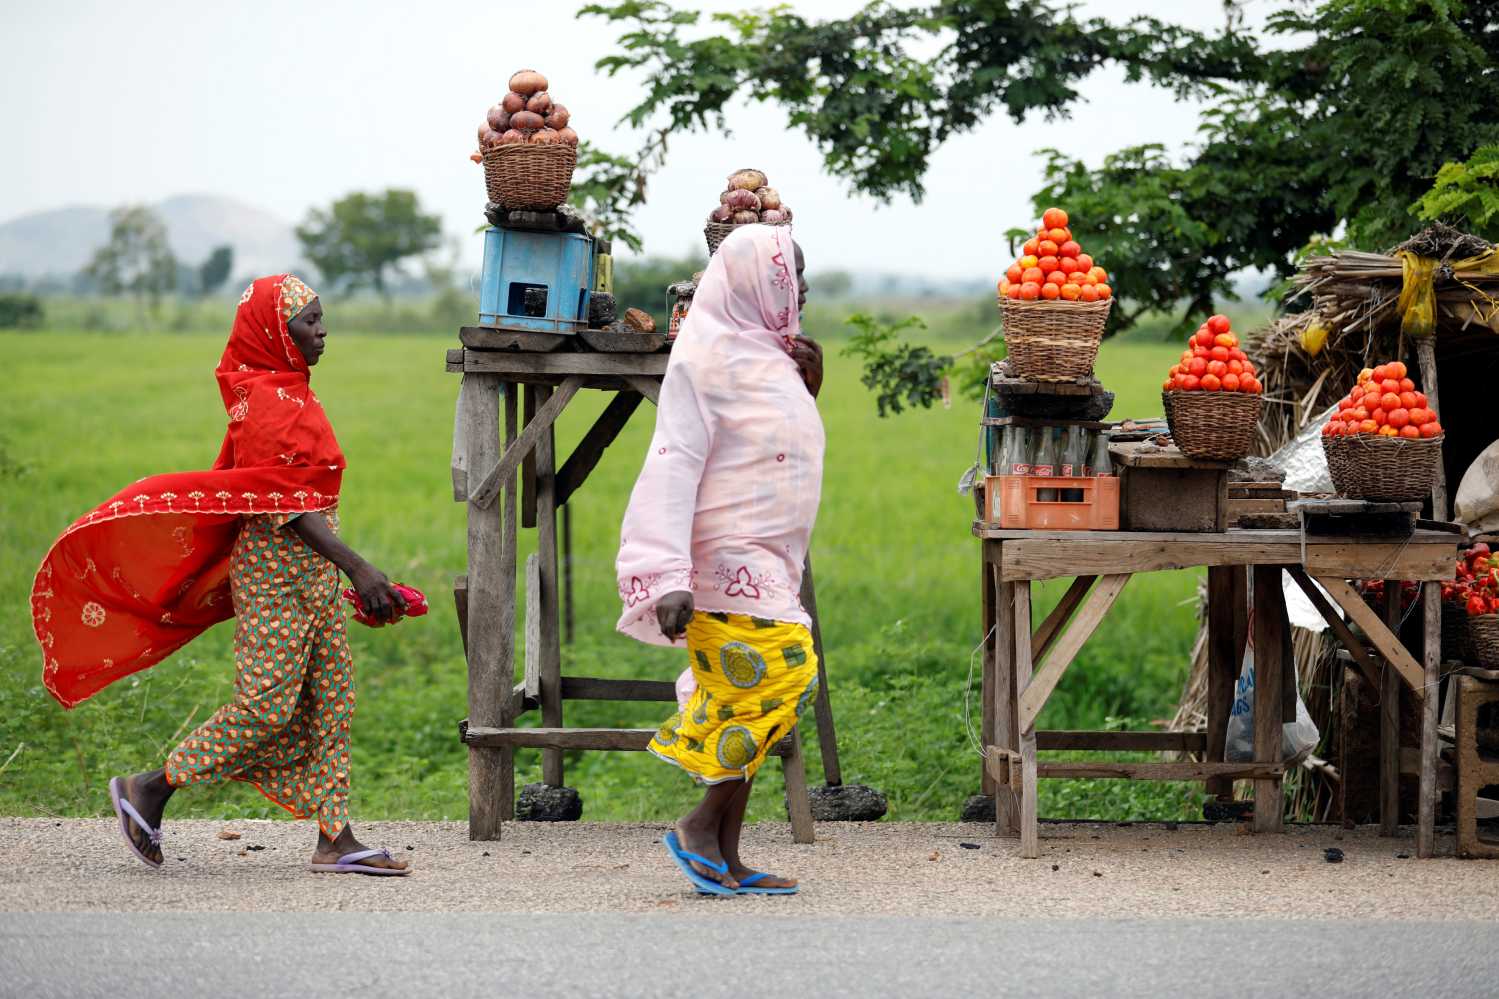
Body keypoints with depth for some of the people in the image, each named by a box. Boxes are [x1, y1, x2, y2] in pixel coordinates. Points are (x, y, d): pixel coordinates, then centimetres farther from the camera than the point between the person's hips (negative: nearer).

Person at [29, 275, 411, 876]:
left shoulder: (287, 394, 15)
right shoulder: (267, 402, -15)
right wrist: (358, 569, -27)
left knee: (330, 700, 5)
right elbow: (286, 503, -22)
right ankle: (149, 791, 1)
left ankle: (335, 840, 4)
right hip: (277, 565, -10)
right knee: (268, 704, -10)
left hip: (310, 576, 10)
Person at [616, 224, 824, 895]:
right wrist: (668, 575, -25)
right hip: (726, 558, -9)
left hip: (763, 561, 9)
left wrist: (807, 388, 11)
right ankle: (700, 828, -9)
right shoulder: (709, 355, -11)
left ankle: (725, 858, 7)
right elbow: (674, 461, -17)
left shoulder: (766, 355, 16)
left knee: (746, 699, 6)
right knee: (783, 677, -15)